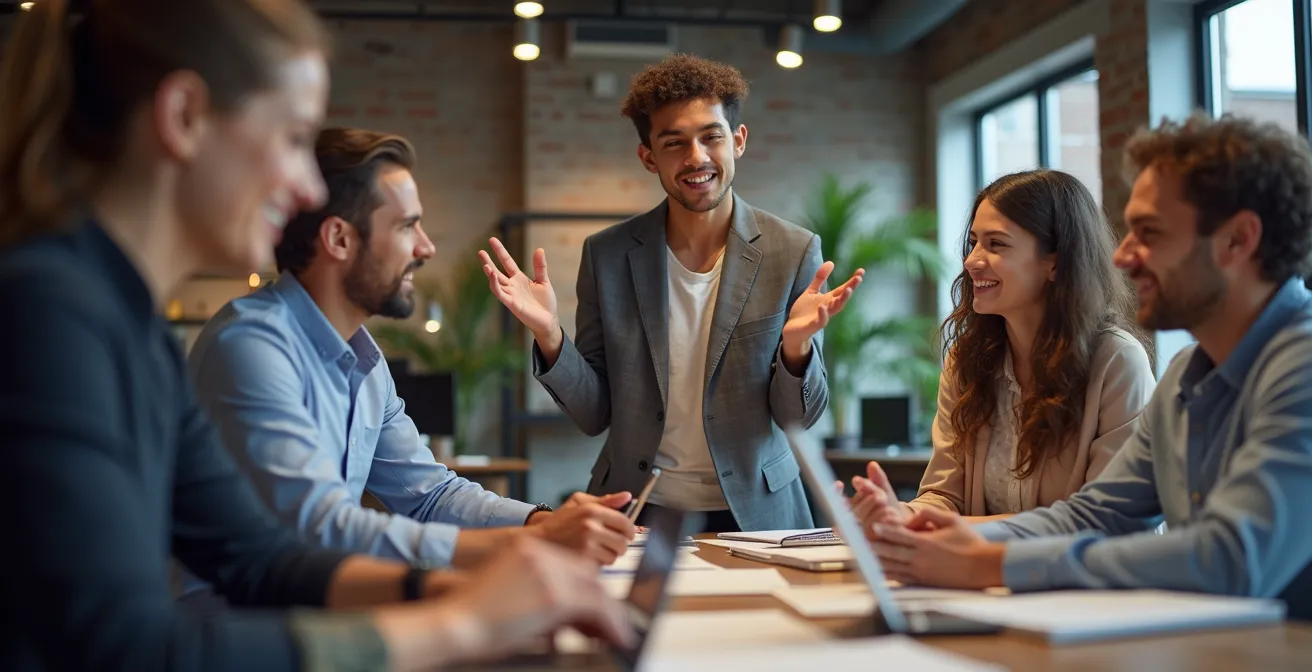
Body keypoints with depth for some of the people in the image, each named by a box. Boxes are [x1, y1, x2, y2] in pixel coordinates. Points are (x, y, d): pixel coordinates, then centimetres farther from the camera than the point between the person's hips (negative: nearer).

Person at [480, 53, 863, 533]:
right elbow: (594, 415, 4)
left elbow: (800, 418, 1)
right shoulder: (606, 255, 1)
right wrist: (548, 336, -12)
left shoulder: (794, 252, -2)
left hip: (754, 514, 0)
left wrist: (796, 345, -19)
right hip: (636, 513, 0)